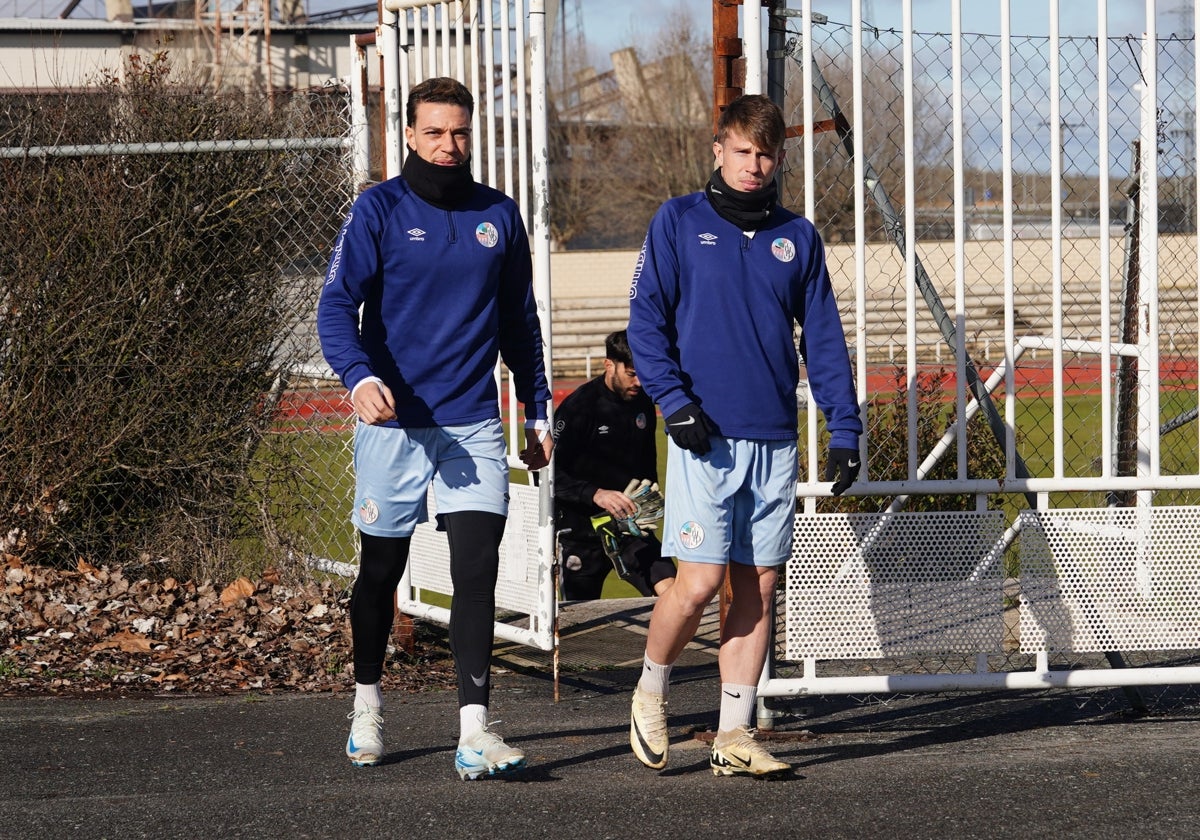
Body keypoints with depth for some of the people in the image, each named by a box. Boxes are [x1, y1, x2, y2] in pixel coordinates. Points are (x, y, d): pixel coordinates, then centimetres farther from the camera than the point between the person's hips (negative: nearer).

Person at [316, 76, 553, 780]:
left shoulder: (498, 216, 9)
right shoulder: (380, 210, -3)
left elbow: (520, 321, 18)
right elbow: (338, 304, -12)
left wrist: (538, 413, 17)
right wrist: (360, 377, -29)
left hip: (474, 426, 2)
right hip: (395, 422, -2)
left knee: (478, 570, -11)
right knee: (381, 572, 11)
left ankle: (475, 732, -15)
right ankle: (368, 704, 32)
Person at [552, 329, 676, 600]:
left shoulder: (643, 404, 7)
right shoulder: (580, 406, -13)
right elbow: (549, 473, -17)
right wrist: (596, 494, -29)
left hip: (629, 525, 4)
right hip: (582, 525, -4)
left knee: (671, 590, -18)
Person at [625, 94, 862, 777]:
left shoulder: (798, 238, 12)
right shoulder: (679, 222, 4)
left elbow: (824, 339, 13)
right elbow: (646, 319, 0)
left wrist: (845, 431, 5)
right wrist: (674, 401, -13)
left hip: (775, 441, 4)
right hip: (704, 437, -3)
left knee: (759, 587, 3)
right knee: (701, 581, -11)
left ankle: (736, 734, 8)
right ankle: (651, 692, 14)